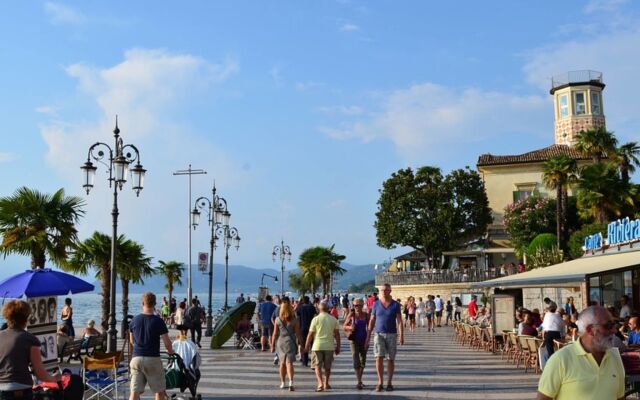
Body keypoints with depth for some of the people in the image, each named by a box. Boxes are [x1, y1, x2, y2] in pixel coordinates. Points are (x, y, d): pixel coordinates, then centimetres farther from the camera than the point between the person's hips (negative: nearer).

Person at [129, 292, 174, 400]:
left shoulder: (135, 320, 4)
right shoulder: (158, 321, -8)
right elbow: (167, 343, -6)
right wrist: (171, 351, 15)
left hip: (136, 358, 3)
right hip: (153, 359, -3)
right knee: (159, 391, 11)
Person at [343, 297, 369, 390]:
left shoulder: (366, 315, 1)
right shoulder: (351, 315, -5)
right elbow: (344, 326, 1)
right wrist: (350, 327, -19)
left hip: (364, 340, 3)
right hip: (354, 340, -3)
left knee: (363, 361, 11)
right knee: (356, 361, -12)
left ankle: (360, 381, 27)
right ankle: (359, 382, -14)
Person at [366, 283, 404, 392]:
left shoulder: (395, 304, -2)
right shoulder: (376, 304, 3)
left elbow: (399, 321, -7)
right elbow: (372, 321, 6)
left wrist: (401, 335, -19)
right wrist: (368, 337, 3)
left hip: (391, 335, 0)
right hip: (378, 334, 0)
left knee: (390, 359, 4)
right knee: (379, 358, -12)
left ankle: (389, 382, 16)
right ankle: (380, 382, -4)